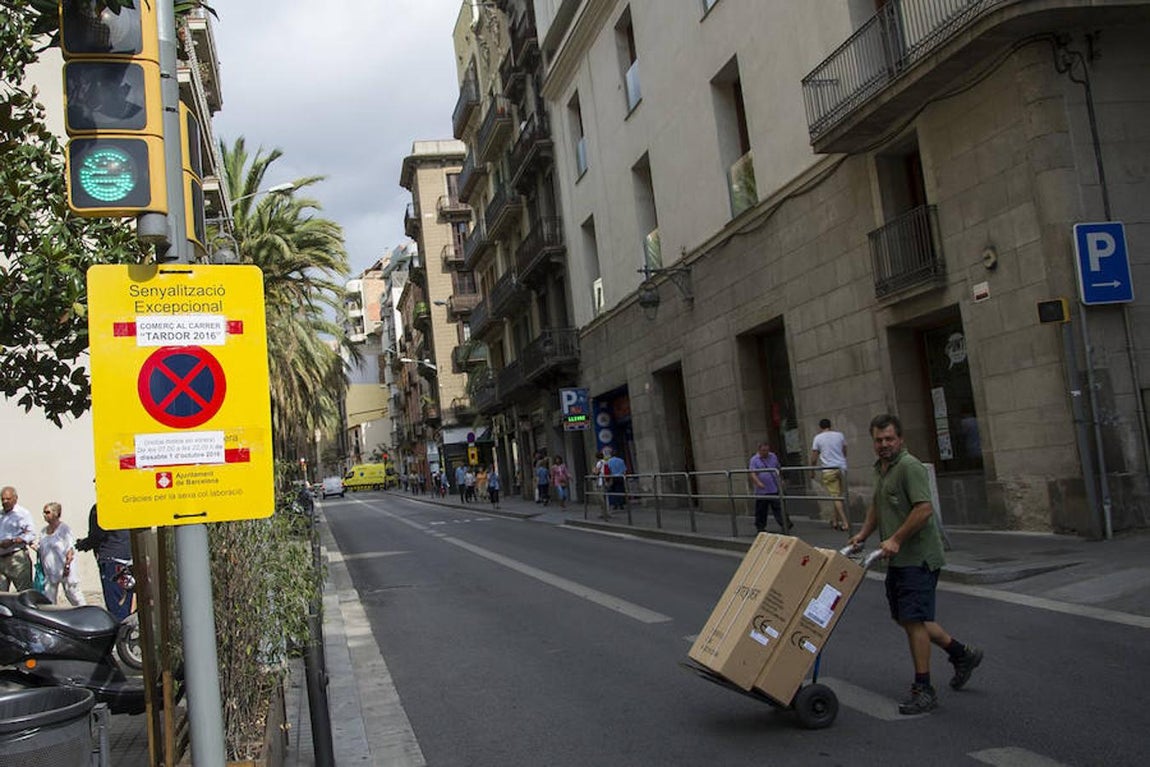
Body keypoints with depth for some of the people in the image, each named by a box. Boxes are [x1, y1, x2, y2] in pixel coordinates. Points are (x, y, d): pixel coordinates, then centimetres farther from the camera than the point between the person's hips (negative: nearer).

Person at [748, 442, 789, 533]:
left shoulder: (773, 457, 10)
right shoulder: (754, 460, -4)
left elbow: (778, 469, 20)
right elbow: (753, 474, -13)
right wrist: (758, 483, -28)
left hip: (775, 489, 3)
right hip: (761, 490, -3)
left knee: (778, 507, -2)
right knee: (761, 511, 5)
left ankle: (785, 524, -4)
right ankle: (760, 527, 15)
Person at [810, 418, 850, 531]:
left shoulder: (818, 438, 0)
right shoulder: (839, 435, 9)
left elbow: (814, 458, -1)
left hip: (828, 470, -4)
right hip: (841, 468, 4)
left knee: (836, 496, -4)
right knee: (838, 495, 14)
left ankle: (845, 523, -12)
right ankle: (836, 521, 21)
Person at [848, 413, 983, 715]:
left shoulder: (910, 467, -15)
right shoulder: (881, 468, 16)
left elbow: (924, 509, -24)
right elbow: (877, 505, 29)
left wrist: (896, 539, -21)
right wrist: (863, 534, 18)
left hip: (918, 557, -10)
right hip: (899, 559, 10)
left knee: (913, 620, -8)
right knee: (906, 618, 15)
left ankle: (923, 690, 1)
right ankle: (962, 654, 32)